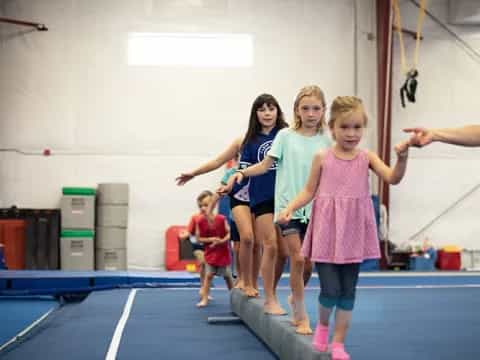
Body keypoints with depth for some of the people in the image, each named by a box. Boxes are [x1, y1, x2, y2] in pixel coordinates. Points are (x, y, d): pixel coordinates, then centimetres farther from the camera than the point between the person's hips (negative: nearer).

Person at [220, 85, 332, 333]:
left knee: (308, 262, 7)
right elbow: (265, 165, -2)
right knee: (297, 259, -9)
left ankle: (295, 297, 34)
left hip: (314, 209, 3)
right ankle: (301, 316, 2)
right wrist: (242, 173, -16)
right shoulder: (285, 136, 0)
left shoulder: (325, 141, 6)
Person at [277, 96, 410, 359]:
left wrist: (402, 158, -30)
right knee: (330, 289, -7)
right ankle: (322, 325, 24)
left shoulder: (366, 157, 1)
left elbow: (393, 178, -12)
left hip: (353, 233, 2)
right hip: (327, 232, -2)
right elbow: (309, 191, 4)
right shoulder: (322, 158, -1)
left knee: (348, 290, 7)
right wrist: (290, 208, -11)